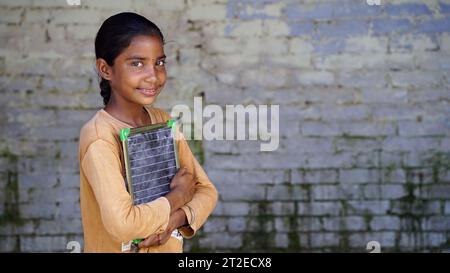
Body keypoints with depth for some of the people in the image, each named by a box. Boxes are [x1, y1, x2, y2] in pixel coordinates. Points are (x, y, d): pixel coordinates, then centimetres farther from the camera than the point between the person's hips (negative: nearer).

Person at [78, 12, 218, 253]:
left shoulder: (165, 122, -3)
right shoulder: (99, 137, -22)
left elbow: (206, 191, 0)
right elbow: (122, 224, -31)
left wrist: (175, 218, -18)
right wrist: (177, 197, -18)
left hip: (168, 247, 5)